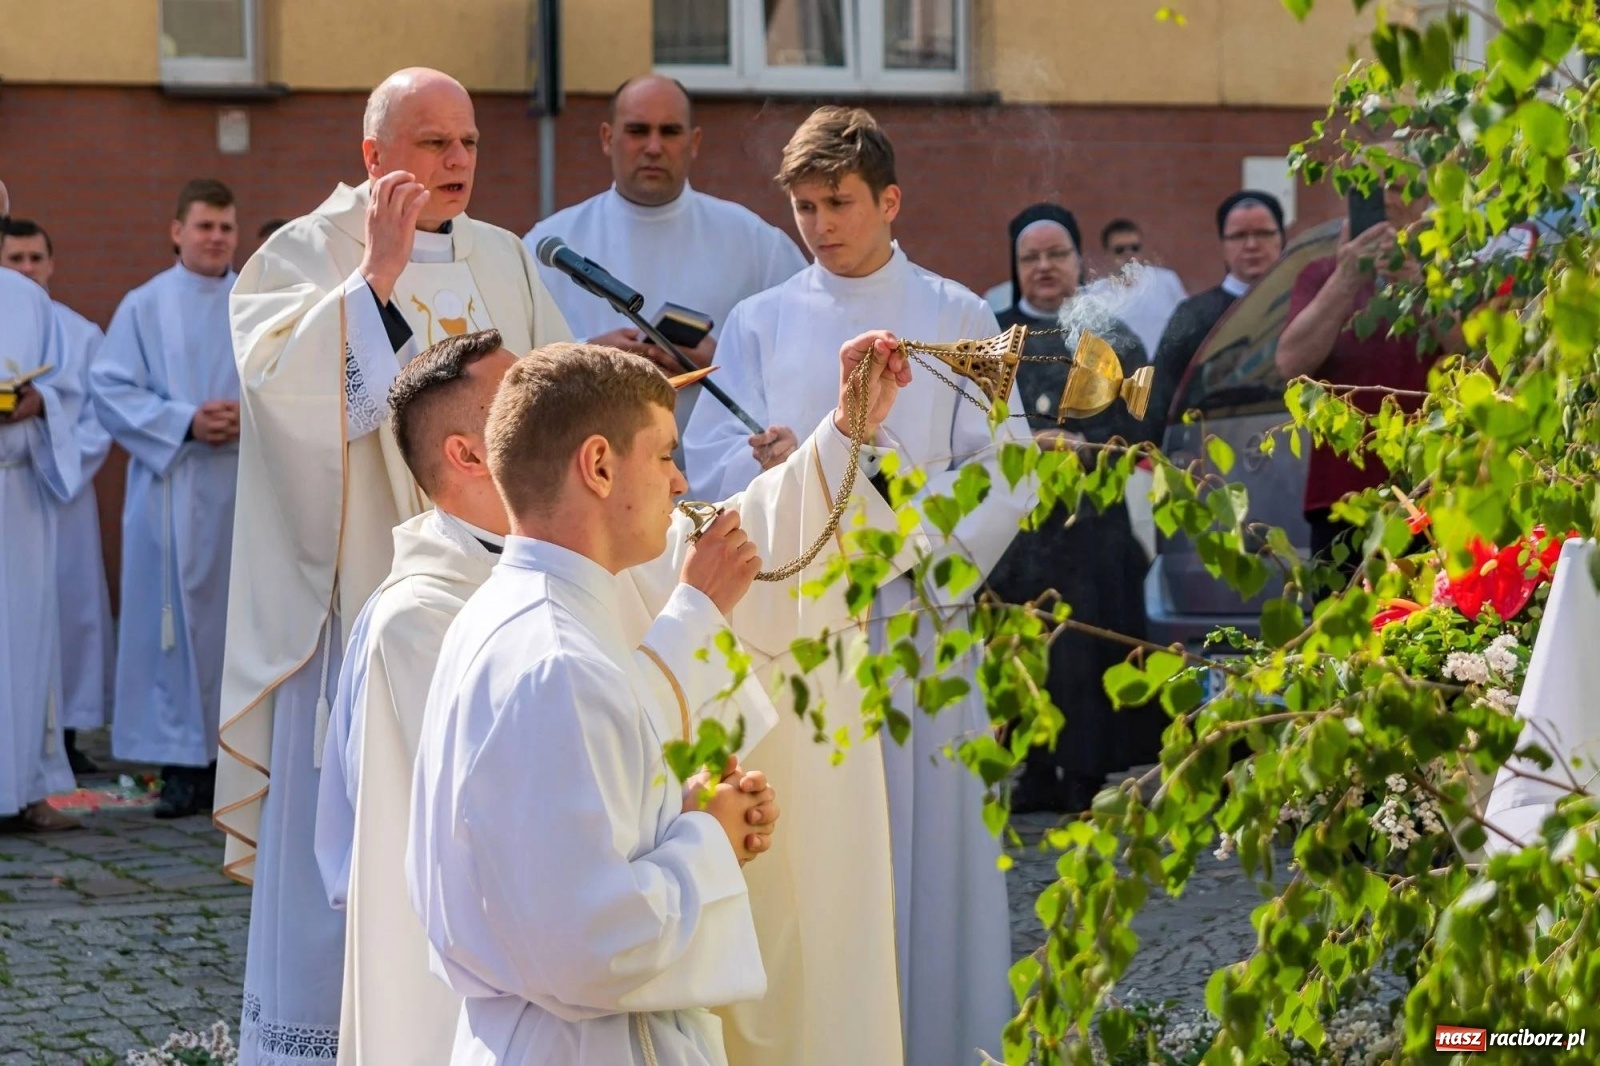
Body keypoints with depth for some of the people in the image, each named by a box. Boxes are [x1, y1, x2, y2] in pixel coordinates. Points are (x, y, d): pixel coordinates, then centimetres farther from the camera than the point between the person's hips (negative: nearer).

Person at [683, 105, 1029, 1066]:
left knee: (925, 844, -2)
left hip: (919, 623, -1)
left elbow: (1005, 479, 0)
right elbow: (710, 463, -1)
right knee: (798, 857, -1)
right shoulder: (760, 325, 10)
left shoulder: (958, 319, 7)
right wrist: (770, 467, -22)